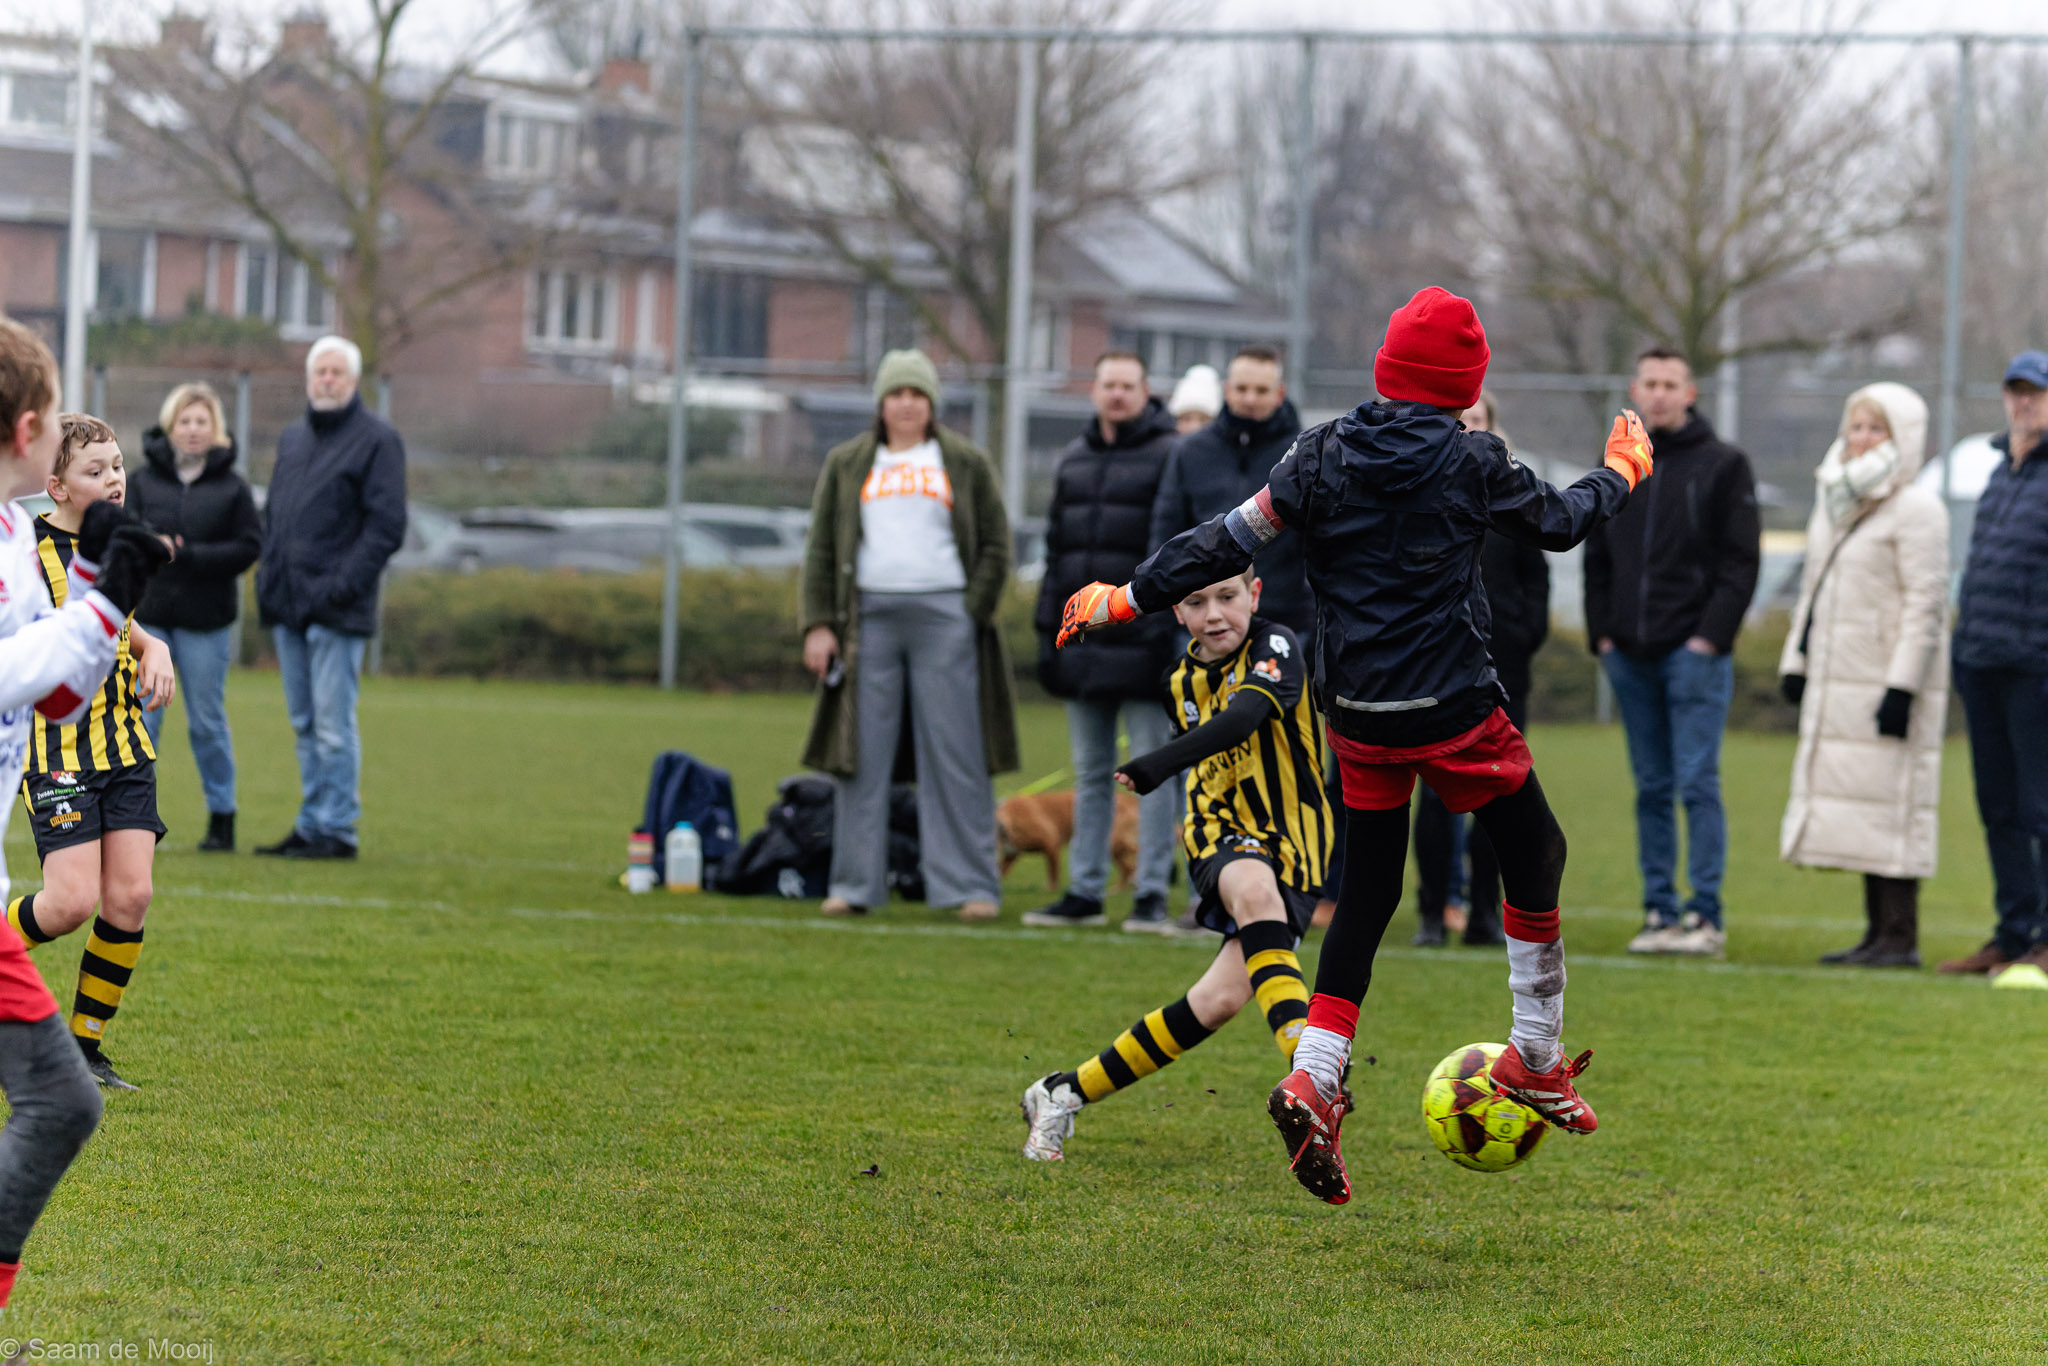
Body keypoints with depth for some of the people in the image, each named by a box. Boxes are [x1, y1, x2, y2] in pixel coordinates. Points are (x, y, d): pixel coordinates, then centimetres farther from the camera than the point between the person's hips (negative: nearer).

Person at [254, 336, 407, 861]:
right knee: (305, 724, 11)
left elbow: (387, 526, -10)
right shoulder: (292, 438, 19)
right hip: (287, 606, 7)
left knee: (333, 725, -8)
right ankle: (311, 825, 16)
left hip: (335, 609, -7)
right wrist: (269, 572, 9)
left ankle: (336, 828, -4)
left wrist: (344, 584, -17)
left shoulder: (377, 440, -4)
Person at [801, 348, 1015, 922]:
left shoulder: (966, 464, 10)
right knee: (863, 755, 1)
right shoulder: (847, 465, 14)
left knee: (956, 755, -4)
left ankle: (973, 886, -2)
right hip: (870, 617, 2)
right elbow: (821, 549, 12)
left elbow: (996, 547, 8)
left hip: (944, 616, -2)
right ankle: (855, 885, 6)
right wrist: (818, 625, 2)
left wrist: (973, 615, -4)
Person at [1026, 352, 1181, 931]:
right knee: (1090, 773, 11)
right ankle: (1084, 892, 15)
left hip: (1142, 640, -6)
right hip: (1084, 641, 7)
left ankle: (1152, 894, -1)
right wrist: (1047, 627, 14)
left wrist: (1170, 630, -15)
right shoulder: (1074, 459, 17)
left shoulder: (1168, 456, -4)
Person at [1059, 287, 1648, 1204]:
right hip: (1453, 712, -4)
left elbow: (1230, 540, -1)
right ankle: (1537, 1058, 19)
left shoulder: (1324, 453, -1)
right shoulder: (1470, 463, -8)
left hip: (1355, 713, 4)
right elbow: (1559, 523, 8)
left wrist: (1127, 598, 9)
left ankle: (1314, 1077, -3)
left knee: (1366, 897, 12)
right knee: (1535, 853, 16)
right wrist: (1622, 473, 28)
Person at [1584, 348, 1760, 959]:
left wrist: (1711, 634, -12)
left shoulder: (1723, 465, 0)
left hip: (1694, 652, -5)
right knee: (1651, 788, 7)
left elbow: (1741, 559, -4)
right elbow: (1597, 559, 17)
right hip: (1630, 655, 5)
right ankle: (1659, 912, 10)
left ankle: (1706, 915, -8)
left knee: (1697, 783, -9)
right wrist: (1602, 632, 5)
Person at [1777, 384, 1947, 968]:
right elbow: (1814, 588, 25)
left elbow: (1926, 603, -14)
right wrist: (1796, 660, 19)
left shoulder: (1917, 509, -9)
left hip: (1891, 680, -8)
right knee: (1858, 806, 7)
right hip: (1838, 680, 8)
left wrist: (1902, 686, -20)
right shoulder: (1836, 504, 18)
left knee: (1890, 800, -10)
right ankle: (1877, 931, 10)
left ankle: (1901, 936, -8)